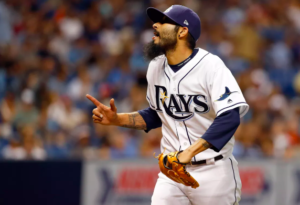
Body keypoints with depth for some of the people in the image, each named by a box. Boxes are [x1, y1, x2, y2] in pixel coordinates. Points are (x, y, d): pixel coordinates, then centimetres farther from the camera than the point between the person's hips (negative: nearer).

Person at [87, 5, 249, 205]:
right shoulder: (156, 66, 7)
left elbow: (230, 118, -24)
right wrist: (117, 119, 4)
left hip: (213, 171, -5)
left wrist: (189, 152, -33)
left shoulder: (211, 66, -14)